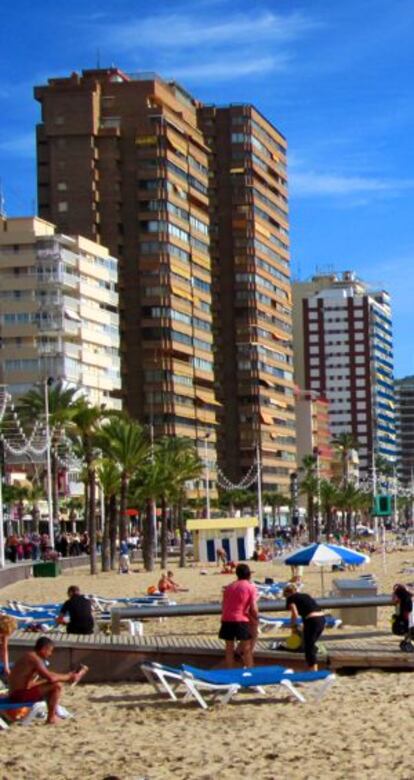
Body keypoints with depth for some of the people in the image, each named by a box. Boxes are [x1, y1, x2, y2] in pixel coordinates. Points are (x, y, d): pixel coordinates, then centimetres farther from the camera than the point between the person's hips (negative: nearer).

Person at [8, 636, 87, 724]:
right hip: (21, 695, -10)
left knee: (50, 686, 26)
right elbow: (51, 678, -25)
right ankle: (51, 718, -6)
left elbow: (47, 676, 18)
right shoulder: (35, 659, -18)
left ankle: (54, 713, 27)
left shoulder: (31, 656, 13)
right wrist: (68, 677, -11)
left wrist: (66, 676, 10)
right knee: (56, 686, -14)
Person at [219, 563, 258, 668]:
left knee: (229, 648, 14)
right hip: (241, 620, -4)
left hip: (226, 619, 4)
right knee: (247, 648, 7)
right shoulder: (250, 587, 0)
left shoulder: (229, 586, 16)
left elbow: (224, 605, 16)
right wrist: (256, 619, 9)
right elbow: (253, 608, -7)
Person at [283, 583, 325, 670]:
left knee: (309, 648, 4)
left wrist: (293, 626, 9)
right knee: (311, 645, 23)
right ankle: (315, 668, 28)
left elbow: (295, 614, -6)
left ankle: (313, 671, 3)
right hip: (322, 619, 7)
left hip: (312, 621, -7)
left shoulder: (291, 598, 6)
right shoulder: (305, 595, 25)